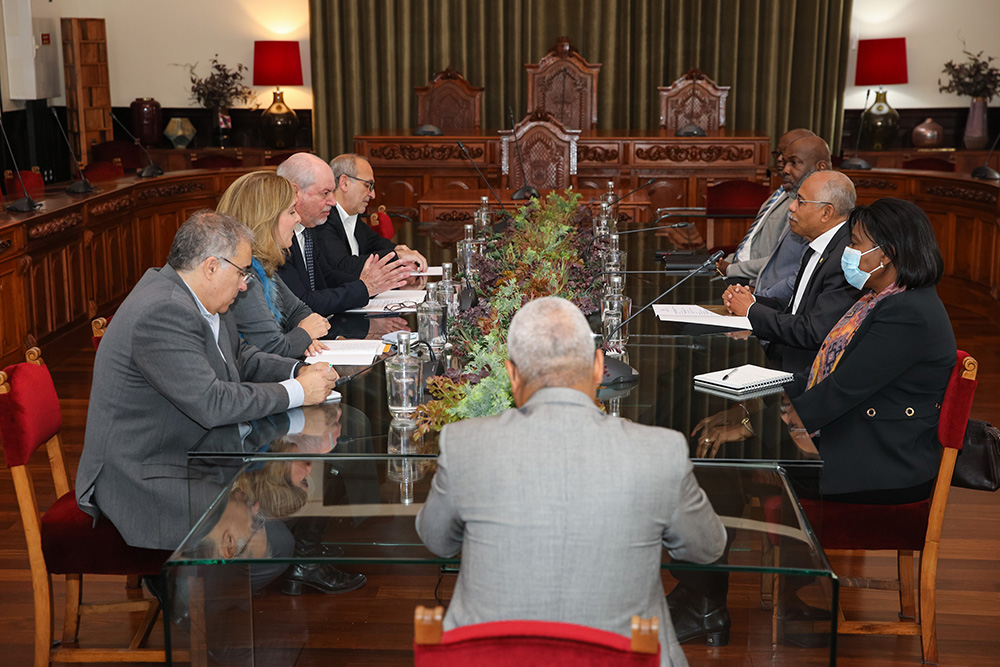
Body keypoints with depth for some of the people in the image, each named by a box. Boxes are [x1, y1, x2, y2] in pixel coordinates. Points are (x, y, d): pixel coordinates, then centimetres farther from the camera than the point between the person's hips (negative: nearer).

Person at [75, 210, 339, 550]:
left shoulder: (187, 297, 7)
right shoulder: (162, 312, -24)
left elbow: (240, 356, 20)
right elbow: (210, 404, -28)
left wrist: (300, 372, 2)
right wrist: (296, 392, -18)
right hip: (143, 482, -10)